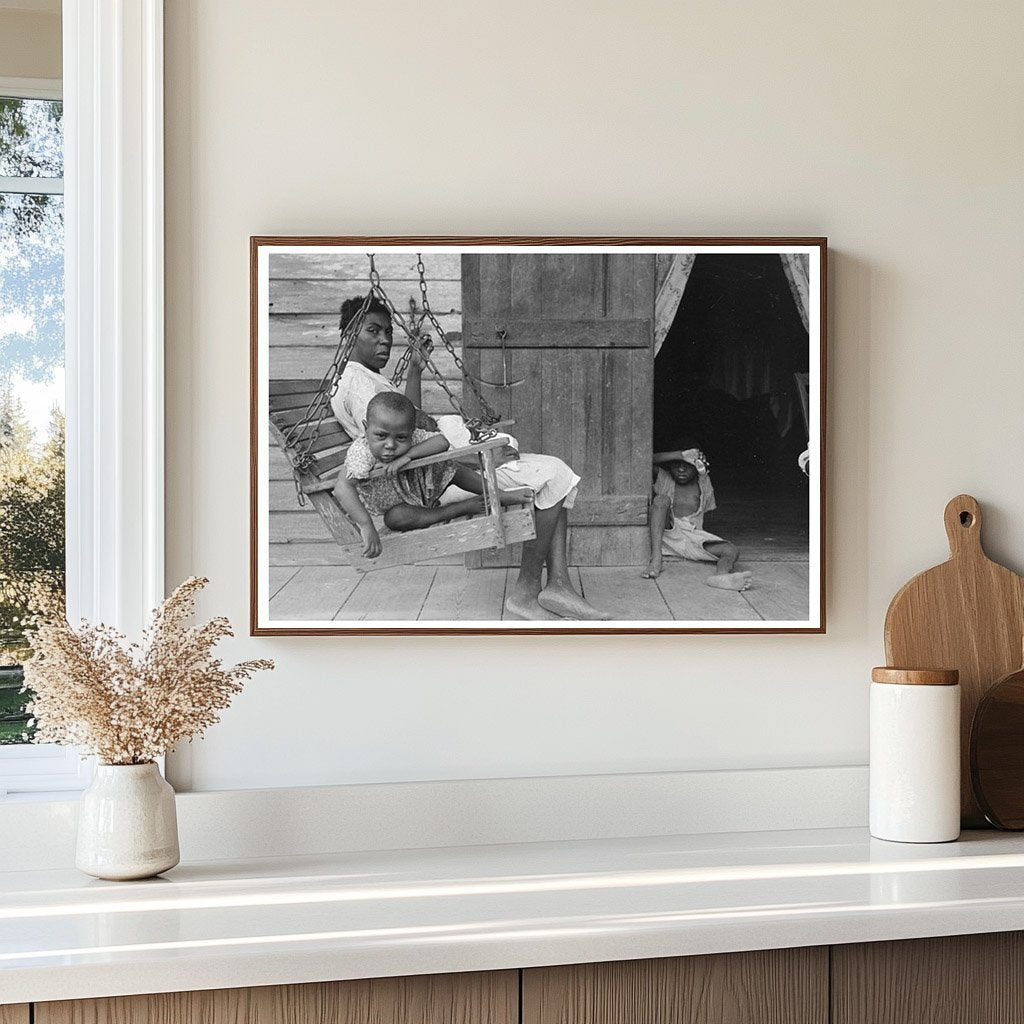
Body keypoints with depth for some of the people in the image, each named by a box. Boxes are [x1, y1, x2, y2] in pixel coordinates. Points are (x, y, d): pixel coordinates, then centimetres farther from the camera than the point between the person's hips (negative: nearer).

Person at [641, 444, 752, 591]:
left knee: (732, 551, -23)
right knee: (661, 500, -29)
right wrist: (680, 455, -13)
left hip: (693, 534, 2)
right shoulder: (663, 478, 9)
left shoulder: (704, 485, 17)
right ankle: (656, 559, -41)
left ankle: (721, 575, -63)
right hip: (665, 534, -2)